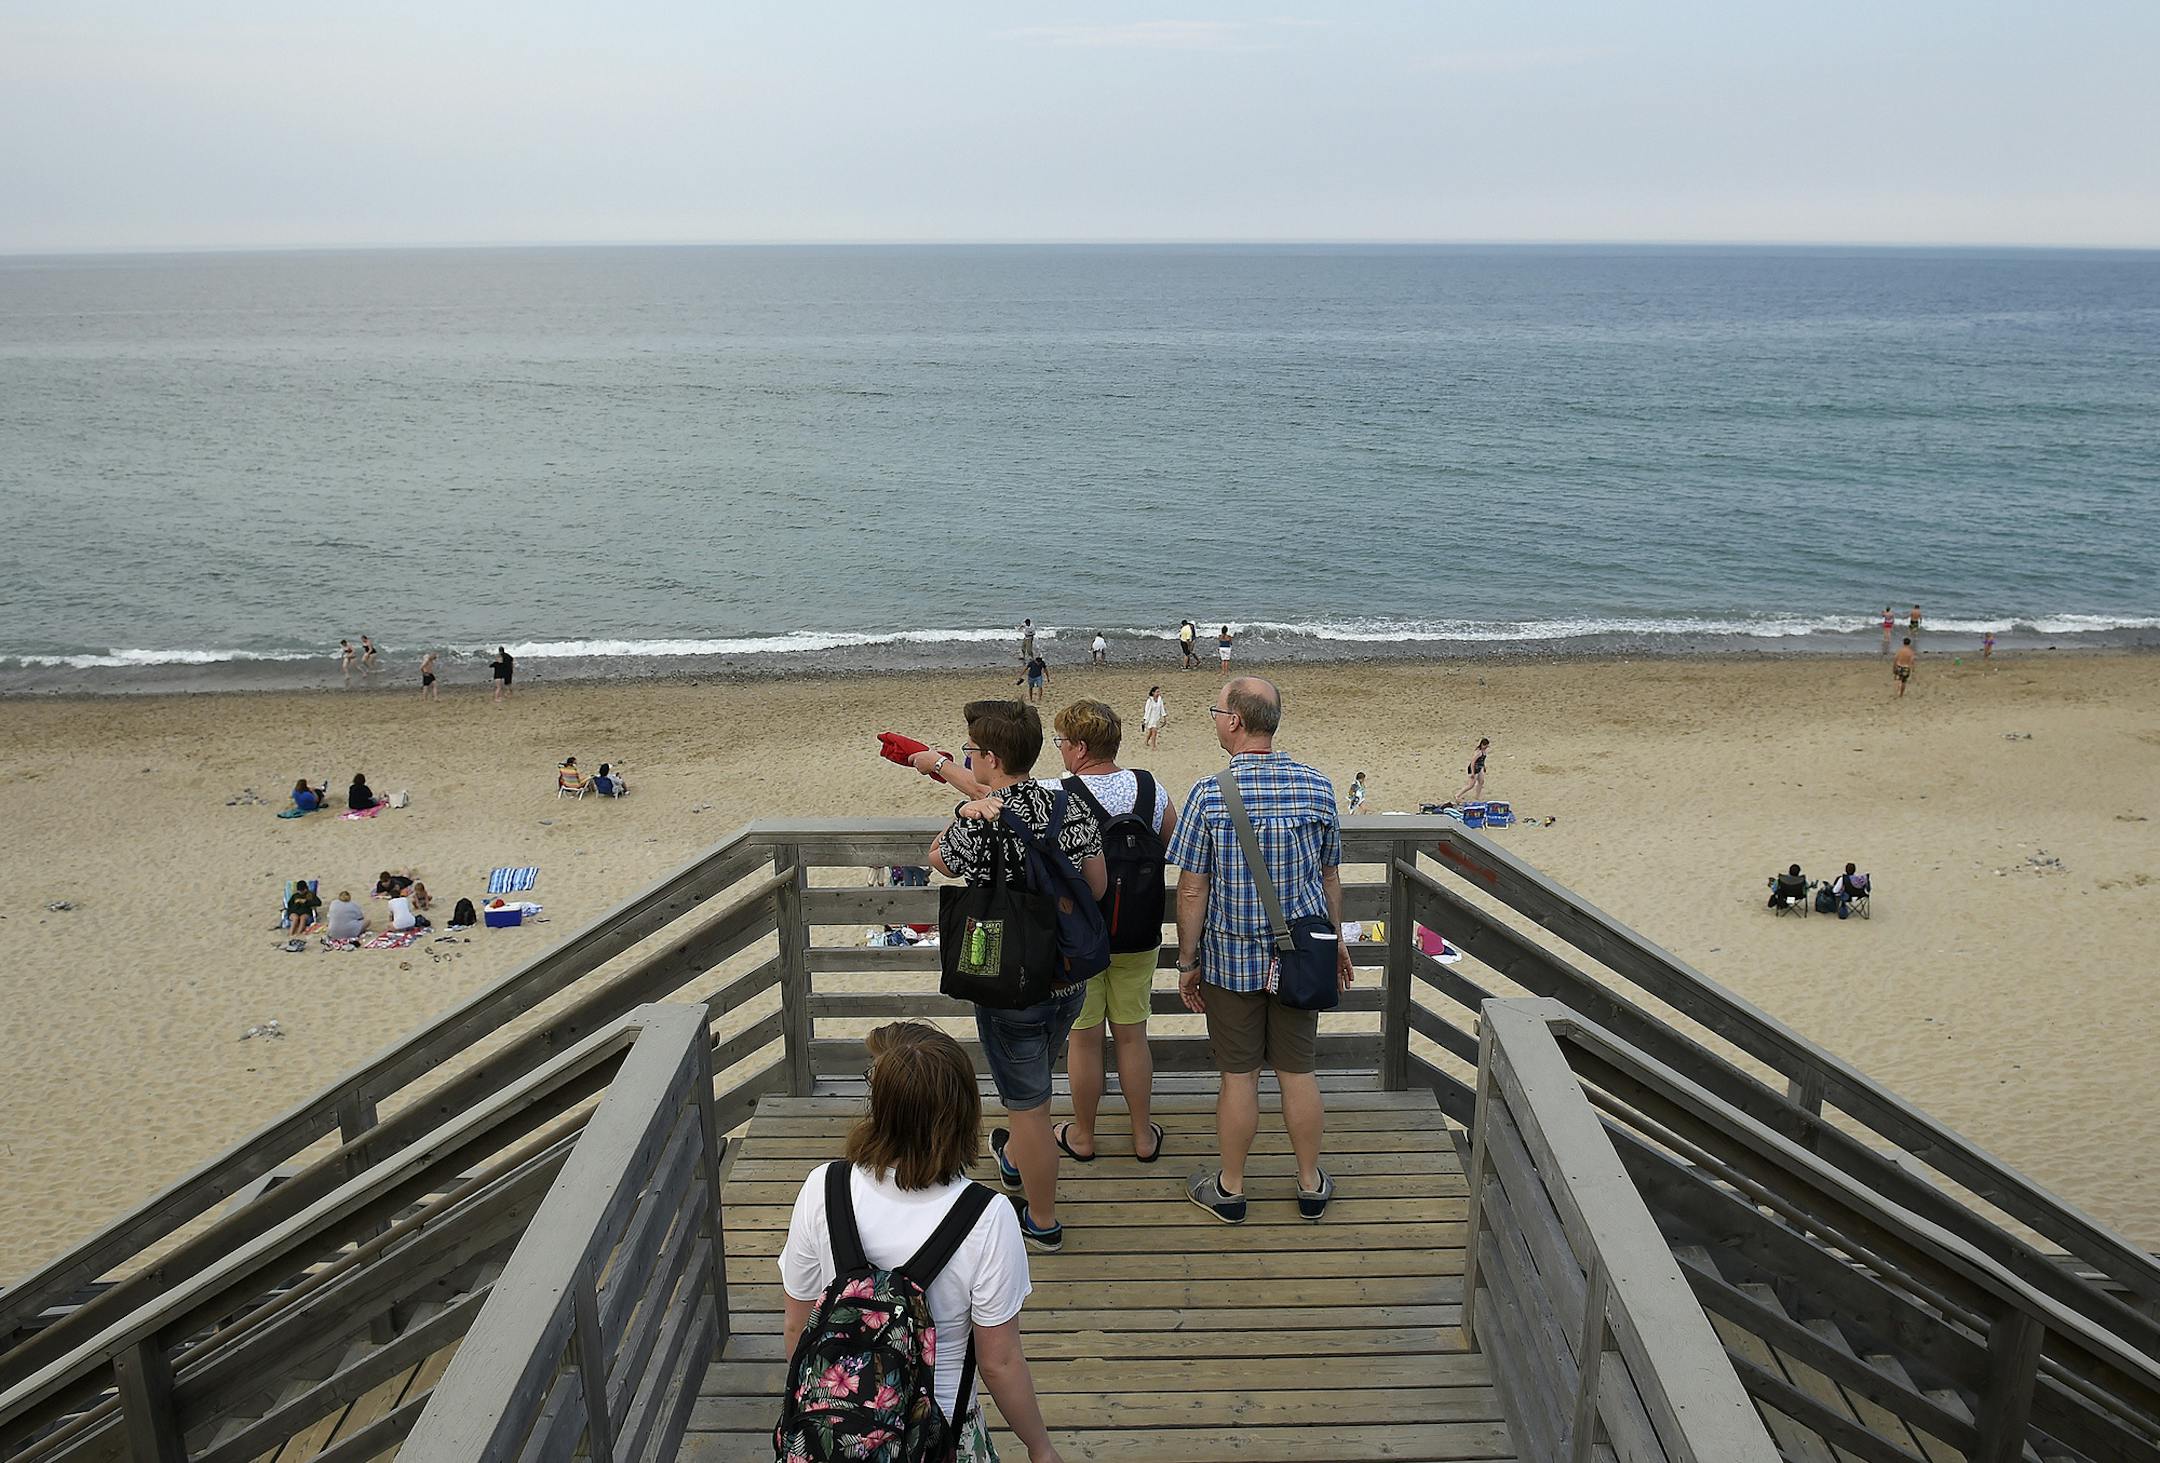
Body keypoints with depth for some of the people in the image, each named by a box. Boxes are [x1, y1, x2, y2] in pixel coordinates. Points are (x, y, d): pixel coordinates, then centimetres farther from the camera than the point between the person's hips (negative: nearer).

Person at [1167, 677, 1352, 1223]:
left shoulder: (1209, 794, -17)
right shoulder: (1318, 788, -6)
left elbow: (1192, 891, -13)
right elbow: (1330, 879, 4)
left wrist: (1187, 962, -1)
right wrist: (1335, 940, 19)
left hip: (1231, 959, -2)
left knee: (1238, 1076, 10)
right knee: (1298, 1072, 15)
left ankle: (1230, 1188, 26)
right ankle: (1311, 1186, 29)